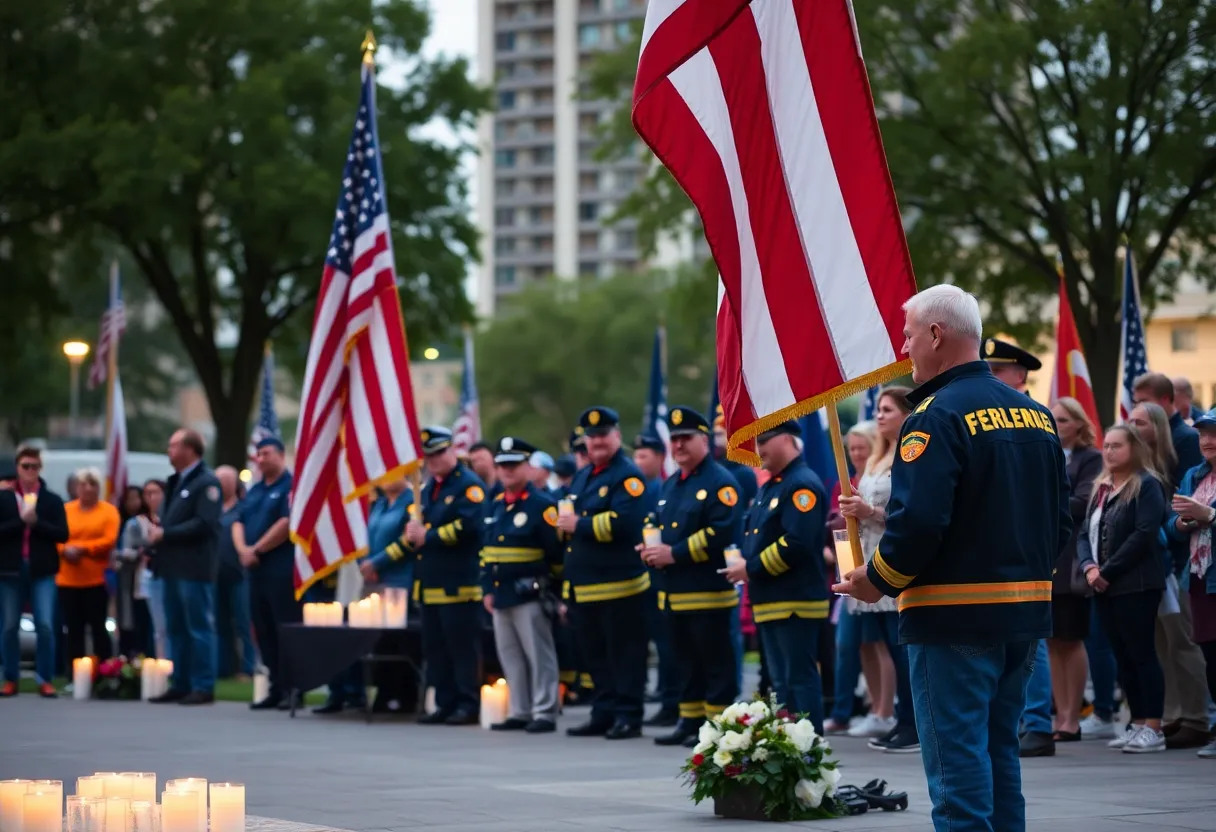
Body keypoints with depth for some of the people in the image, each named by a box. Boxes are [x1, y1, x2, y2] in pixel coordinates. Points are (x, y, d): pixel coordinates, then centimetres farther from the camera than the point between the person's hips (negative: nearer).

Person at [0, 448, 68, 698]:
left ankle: (45, 680, -3)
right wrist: (21, 521, -15)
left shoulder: (52, 500, 6)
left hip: (42, 571, -1)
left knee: (45, 626, -9)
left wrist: (35, 522, -13)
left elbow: (62, 534, -3)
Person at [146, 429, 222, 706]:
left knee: (199, 628, -6)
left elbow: (204, 524, -19)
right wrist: (155, 533, 3)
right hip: (173, 566, 9)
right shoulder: (175, 481, 19)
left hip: (194, 568, -9)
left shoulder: (206, 482, -9)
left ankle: (203, 687, -4)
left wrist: (165, 533, -16)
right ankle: (180, 684, 17)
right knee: (176, 628, 12)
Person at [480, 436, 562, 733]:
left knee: (538, 655, -4)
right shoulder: (496, 507, 16)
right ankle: (520, 712, 18)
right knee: (510, 657, 11)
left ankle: (545, 713, -2)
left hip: (529, 594, -8)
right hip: (501, 593, 8)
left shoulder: (542, 505, -7)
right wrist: (487, 590, 12)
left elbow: (557, 551, -11)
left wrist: (554, 588, -13)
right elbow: (487, 552, 19)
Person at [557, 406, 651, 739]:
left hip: (619, 583, -9)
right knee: (594, 654, 12)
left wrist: (579, 525, -16)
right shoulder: (583, 478, 19)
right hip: (586, 585, 9)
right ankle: (603, 713, 19)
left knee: (624, 653, -4)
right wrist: (564, 522, 4)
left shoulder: (627, 476, -9)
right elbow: (569, 521, 27)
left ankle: (628, 716, 0)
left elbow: (623, 523, -23)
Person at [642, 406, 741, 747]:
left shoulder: (719, 482, -9)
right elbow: (659, 528, 25)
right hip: (674, 591, 8)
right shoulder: (669, 486, 19)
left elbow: (722, 533, -19)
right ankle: (689, 722, 19)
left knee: (715, 663, -3)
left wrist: (674, 553, -18)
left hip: (708, 591, -8)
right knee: (686, 663, 13)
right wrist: (651, 550, 1)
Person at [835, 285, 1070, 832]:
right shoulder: (1036, 414, 11)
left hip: (955, 619, -8)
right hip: (1026, 613, 8)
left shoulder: (937, 416, -14)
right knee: (1000, 750, 16)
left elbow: (918, 520, -23)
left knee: (957, 756, -4)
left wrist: (877, 581, -9)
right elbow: (1060, 522, 14)